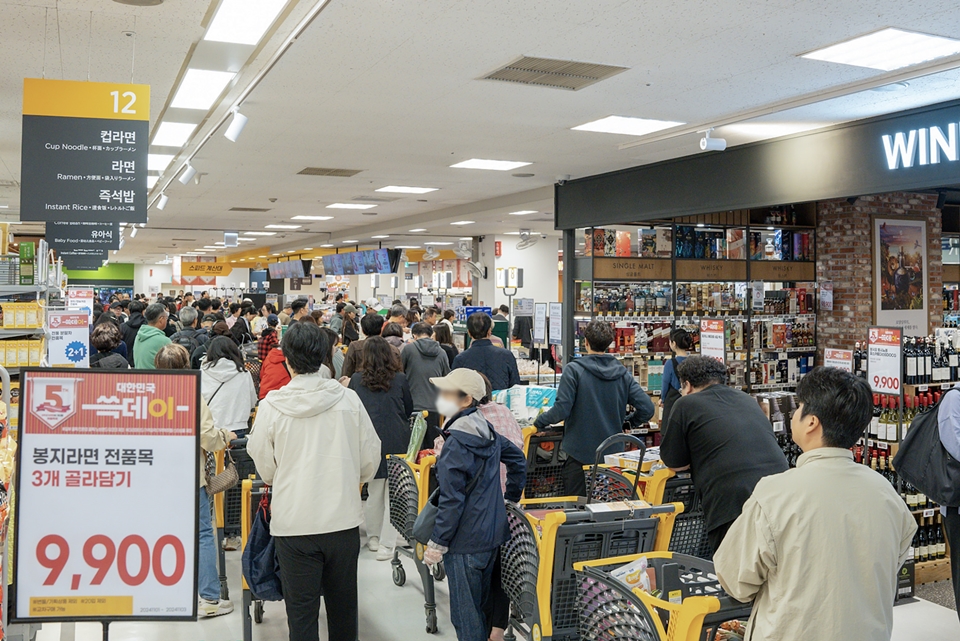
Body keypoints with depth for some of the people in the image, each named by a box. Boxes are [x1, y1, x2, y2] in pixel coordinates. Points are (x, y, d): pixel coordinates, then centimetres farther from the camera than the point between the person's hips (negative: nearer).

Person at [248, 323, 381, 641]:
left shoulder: (271, 406, -9)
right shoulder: (348, 399, -6)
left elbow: (265, 467, 1)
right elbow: (371, 456, 2)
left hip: (294, 522, -1)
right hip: (343, 518, 2)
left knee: (301, 611, 10)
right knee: (342, 605, 19)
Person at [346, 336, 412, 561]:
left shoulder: (356, 380, -2)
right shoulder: (400, 379, -4)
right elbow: (409, 410, 9)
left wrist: (346, 387, 29)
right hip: (397, 442, -2)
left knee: (374, 491, 16)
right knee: (393, 494, 4)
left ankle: (373, 538, 28)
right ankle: (386, 545, 4)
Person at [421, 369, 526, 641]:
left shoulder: (456, 444, -21)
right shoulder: (488, 432, 4)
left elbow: (451, 501, -21)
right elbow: (518, 459, 18)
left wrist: (437, 544, -14)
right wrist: (511, 495, 27)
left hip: (465, 542, -8)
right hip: (493, 534, 8)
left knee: (465, 614, 3)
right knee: (481, 604, 20)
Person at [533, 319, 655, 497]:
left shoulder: (574, 370, -12)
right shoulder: (622, 374, 1)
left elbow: (561, 410, -17)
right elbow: (647, 408, -5)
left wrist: (538, 422, 0)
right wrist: (628, 423, 14)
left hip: (580, 453, -4)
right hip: (613, 454, 4)